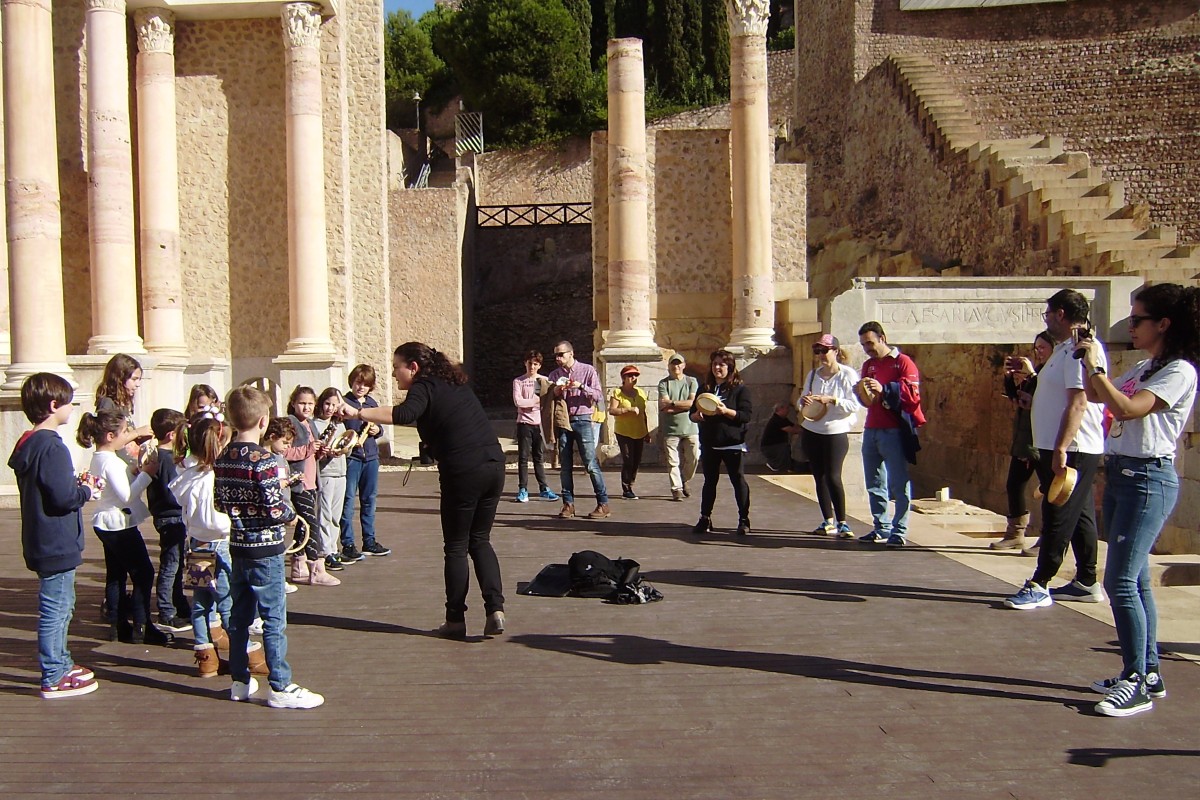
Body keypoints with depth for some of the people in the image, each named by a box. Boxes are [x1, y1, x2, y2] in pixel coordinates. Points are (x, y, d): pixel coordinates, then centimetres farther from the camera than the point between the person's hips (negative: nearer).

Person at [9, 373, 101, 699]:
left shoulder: (29, 444, 10)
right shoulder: (51, 447, -22)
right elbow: (63, 497, -25)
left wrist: (78, 486, 6)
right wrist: (87, 491, -7)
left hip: (44, 543, 10)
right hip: (57, 545, -10)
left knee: (61, 606, 22)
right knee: (55, 610, -1)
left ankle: (61, 663, 34)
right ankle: (54, 679, 8)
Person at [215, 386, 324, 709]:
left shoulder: (221, 459, 3)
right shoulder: (262, 460, -20)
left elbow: (219, 503, 9)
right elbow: (275, 510, -22)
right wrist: (291, 513, -3)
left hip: (237, 546, 7)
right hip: (265, 549, -7)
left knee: (239, 616, 16)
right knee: (274, 620, 0)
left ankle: (240, 681, 26)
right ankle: (280, 688, 6)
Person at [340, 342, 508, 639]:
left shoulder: (424, 387, -5)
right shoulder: (453, 382, 19)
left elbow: (405, 415, -25)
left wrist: (357, 412, -25)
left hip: (464, 473, -7)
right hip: (494, 465, 7)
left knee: (456, 547, 7)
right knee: (480, 541, 17)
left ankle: (455, 620, 13)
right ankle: (495, 609, 6)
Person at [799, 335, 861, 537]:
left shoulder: (848, 374, -7)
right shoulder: (813, 374, 8)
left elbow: (855, 405, -14)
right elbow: (802, 403, 12)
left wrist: (832, 400, -23)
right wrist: (803, 402, -10)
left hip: (836, 432, -5)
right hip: (811, 431, 5)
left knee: (833, 477, -12)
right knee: (819, 477, 8)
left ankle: (842, 523, -3)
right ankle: (828, 521, 17)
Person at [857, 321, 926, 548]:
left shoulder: (903, 362, -4)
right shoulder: (868, 365, 18)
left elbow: (913, 395, -13)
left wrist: (884, 389, -23)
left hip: (894, 432, -7)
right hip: (871, 430, 7)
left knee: (898, 484, -5)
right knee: (874, 484, 10)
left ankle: (899, 531, -1)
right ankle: (881, 528, 19)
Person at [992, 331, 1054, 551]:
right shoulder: (1036, 371, 16)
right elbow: (1014, 397, 17)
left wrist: (1031, 374, -21)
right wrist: (1009, 376, 3)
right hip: (1023, 439, 9)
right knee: (1013, 485, 11)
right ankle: (1015, 534, 21)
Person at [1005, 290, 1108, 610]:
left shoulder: (1080, 350, -17)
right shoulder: (1065, 349, 16)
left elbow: (1078, 403, -24)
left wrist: (1061, 449, -27)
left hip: (1072, 450, -11)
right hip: (1064, 448, 11)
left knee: (1059, 518, -6)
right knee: (1079, 516, 14)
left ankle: (1040, 586, -2)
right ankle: (1087, 583, 23)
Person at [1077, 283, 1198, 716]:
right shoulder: (1143, 368, 14)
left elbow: (1127, 408, -26)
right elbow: (1096, 396, 24)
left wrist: (1096, 366, -19)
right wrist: (1090, 363, 13)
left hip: (1148, 480, -9)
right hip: (1120, 474, 9)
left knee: (1120, 580, -11)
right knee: (1134, 579, 13)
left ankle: (1136, 682, -3)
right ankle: (1149, 672, 22)